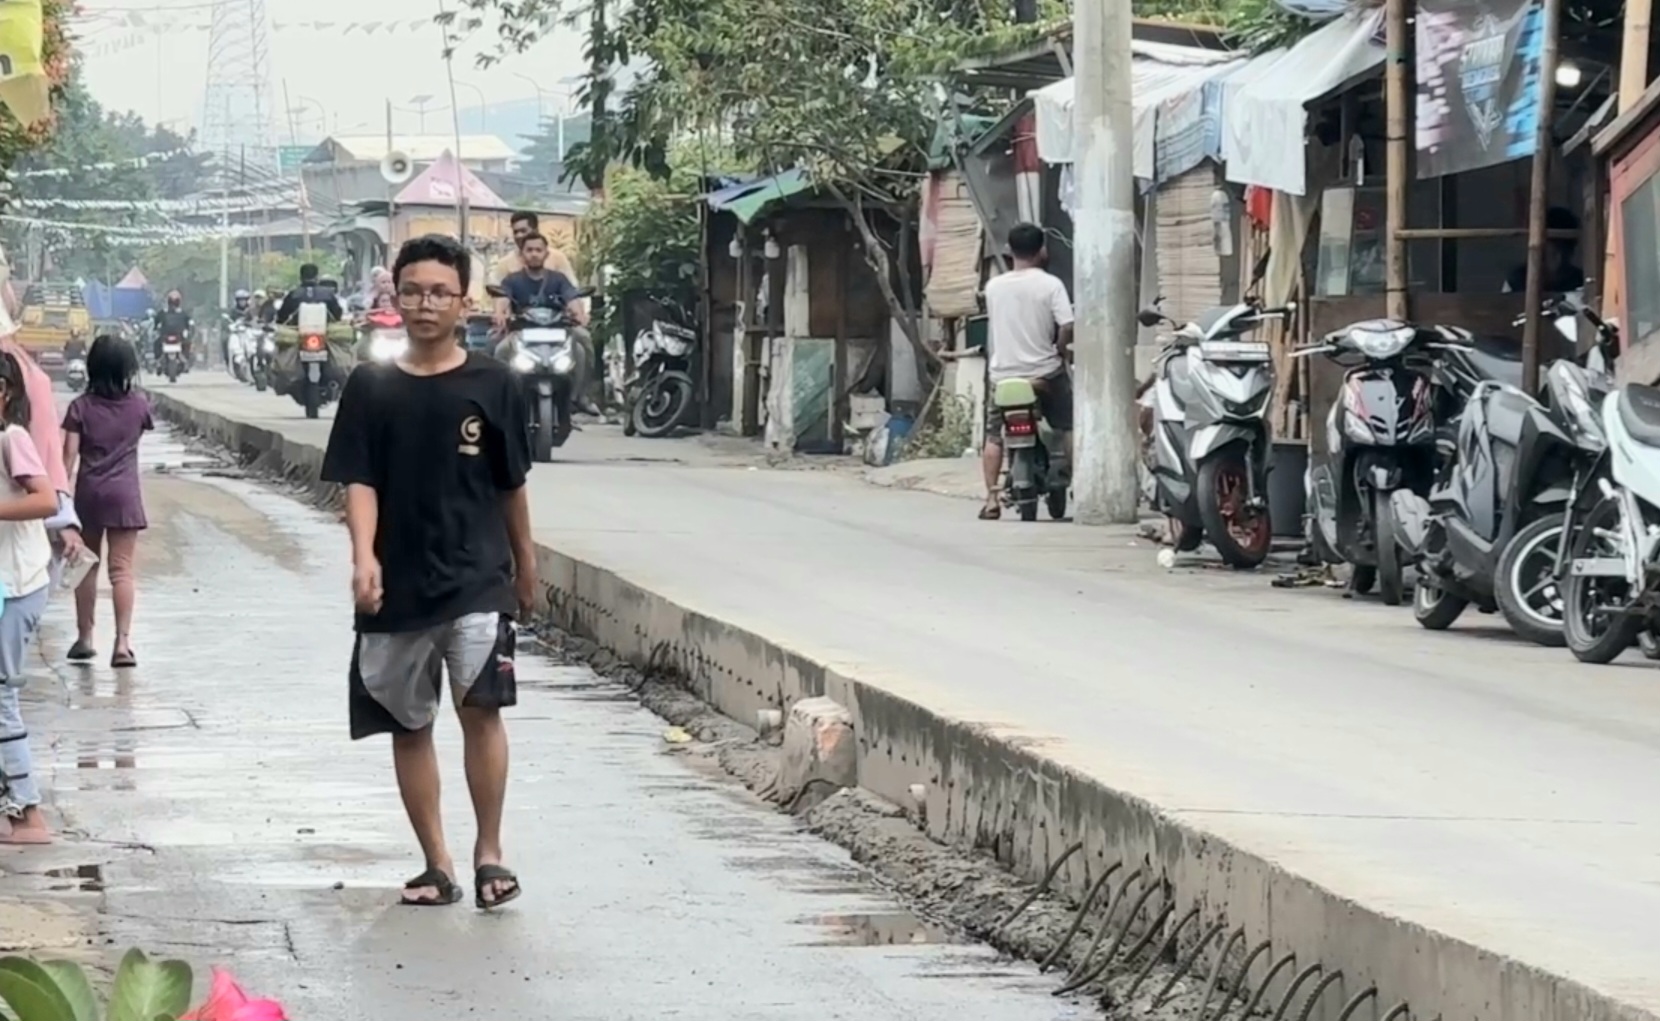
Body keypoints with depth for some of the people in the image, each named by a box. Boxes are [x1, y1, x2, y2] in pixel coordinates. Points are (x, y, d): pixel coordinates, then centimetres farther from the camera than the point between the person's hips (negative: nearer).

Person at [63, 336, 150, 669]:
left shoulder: (81, 407, -5)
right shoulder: (137, 404, -1)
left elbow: (69, 455, -6)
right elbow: (146, 427, 21)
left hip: (88, 492, 0)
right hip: (124, 494, 0)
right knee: (122, 569, -3)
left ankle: (84, 638, 21)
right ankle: (123, 642, -12)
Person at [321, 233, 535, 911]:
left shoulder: (491, 385, 1)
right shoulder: (371, 388, 3)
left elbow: (511, 483, 10)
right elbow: (359, 482, -2)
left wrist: (525, 563, 18)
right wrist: (364, 556, -18)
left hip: (477, 578, -2)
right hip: (396, 586, 2)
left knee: (480, 703, -18)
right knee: (408, 724, 7)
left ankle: (489, 851, -6)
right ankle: (437, 865, 17)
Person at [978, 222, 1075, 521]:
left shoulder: (993, 286, 1)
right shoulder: (1050, 284, -9)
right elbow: (1066, 327, -17)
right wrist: (1061, 350, 0)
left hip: (1002, 374, 2)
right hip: (1044, 373, -2)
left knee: (993, 434, 11)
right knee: (1068, 429, 11)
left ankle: (991, 499, 1)